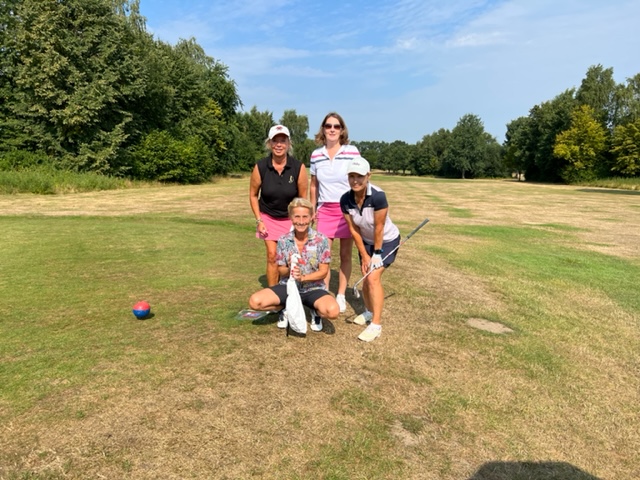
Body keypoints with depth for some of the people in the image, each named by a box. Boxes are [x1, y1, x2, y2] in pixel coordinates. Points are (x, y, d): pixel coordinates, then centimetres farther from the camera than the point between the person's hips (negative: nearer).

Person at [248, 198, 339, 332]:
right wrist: (289, 270, -23)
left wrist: (303, 277, -25)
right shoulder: (283, 240, -5)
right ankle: (286, 308, 10)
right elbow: (281, 270, 1)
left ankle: (315, 311, 6)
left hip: (313, 288, -2)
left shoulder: (321, 240, -11)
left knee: (333, 311, -32)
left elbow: (323, 272, -8)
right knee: (255, 302, -20)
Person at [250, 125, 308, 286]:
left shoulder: (299, 168, -16)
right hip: (268, 218, 1)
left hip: (291, 218, 0)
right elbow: (253, 195, -1)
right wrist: (259, 220, -5)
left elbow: (303, 198, -6)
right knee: (272, 256, 0)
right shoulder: (260, 167, -14)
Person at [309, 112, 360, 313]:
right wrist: (312, 209, 10)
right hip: (325, 210, 2)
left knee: (345, 254, 6)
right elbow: (314, 185, 12)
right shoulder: (316, 155, 4)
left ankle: (341, 296, 19)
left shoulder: (352, 152, -5)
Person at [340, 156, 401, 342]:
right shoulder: (345, 200, -18)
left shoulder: (378, 196, -33)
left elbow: (379, 228, -24)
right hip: (366, 241, 5)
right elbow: (354, 230, -10)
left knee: (373, 277, -16)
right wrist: (364, 255, -6)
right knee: (366, 279, 9)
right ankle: (369, 311, 35)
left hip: (387, 241, -5)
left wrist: (377, 254, -15)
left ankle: (376, 325, -7)